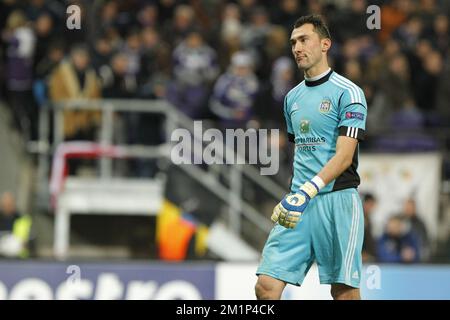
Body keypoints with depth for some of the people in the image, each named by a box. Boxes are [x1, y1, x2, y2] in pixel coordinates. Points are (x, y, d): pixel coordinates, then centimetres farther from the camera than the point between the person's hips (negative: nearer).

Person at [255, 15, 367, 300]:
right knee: (267, 286, -8)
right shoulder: (293, 97, 17)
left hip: (337, 199, -6)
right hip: (298, 203, 6)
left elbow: (344, 157, -14)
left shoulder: (348, 93, -5)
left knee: (345, 292, -3)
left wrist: (309, 191, -26)